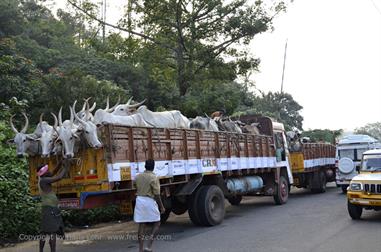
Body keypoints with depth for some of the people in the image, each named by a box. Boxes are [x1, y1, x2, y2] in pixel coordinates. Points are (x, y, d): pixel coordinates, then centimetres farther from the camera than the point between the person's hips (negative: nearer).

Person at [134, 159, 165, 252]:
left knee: (141, 225, 9)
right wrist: (161, 206, -4)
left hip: (139, 200, 5)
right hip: (150, 201, -5)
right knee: (156, 223, 9)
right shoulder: (154, 178, -11)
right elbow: (157, 194, -12)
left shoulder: (138, 177, 6)